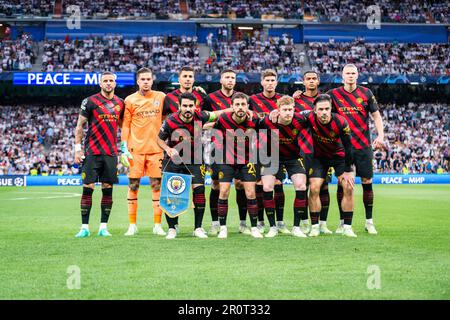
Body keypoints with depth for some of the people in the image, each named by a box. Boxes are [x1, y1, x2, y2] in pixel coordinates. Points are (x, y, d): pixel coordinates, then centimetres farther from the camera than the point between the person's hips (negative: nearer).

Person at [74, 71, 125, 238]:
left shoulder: (120, 103, 12)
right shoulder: (90, 101, -1)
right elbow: (79, 126, 1)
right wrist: (78, 148, -5)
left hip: (111, 152, 4)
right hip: (92, 152, -4)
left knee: (107, 189, 4)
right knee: (87, 188, -5)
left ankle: (103, 227, 10)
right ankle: (84, 227, 1)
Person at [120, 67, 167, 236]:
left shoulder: (161, 97, 7)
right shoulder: (130, 100, 3)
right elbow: (125, 126, 3)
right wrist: (124, 148, -3)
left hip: (156, 148, 1)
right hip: (136, 149, -1)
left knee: (157, 185, 2)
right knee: (133, 185, 0)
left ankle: (158, 225, 8)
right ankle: (132, 225, 8)